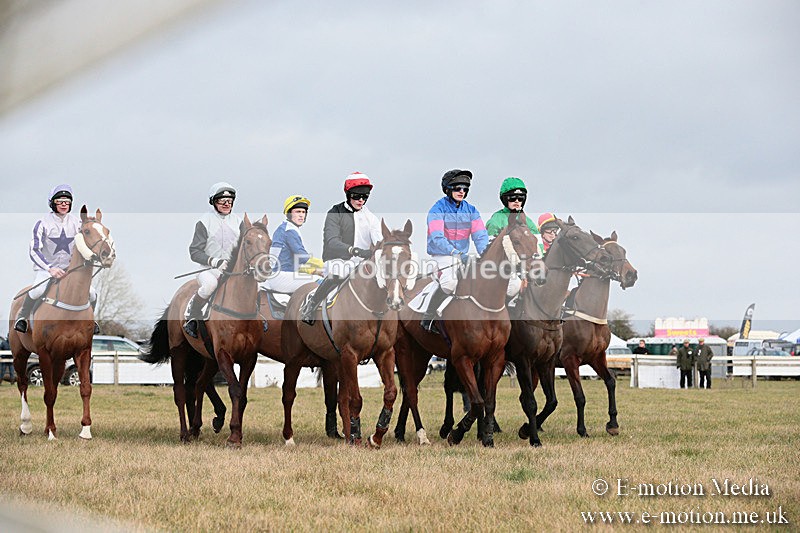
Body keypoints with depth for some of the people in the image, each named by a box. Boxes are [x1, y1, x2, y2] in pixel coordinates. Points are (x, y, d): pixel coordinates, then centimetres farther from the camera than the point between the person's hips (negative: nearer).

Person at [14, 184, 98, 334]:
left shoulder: (76, 222, 1)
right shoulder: (43, 223, -11)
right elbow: (34, 251, -16)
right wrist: (50, 268, -29)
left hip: (70, 268, 4)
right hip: (45, 268, -4)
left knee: (91, 293, -14)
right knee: (37, 291, -35)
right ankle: (21, 317, -7)